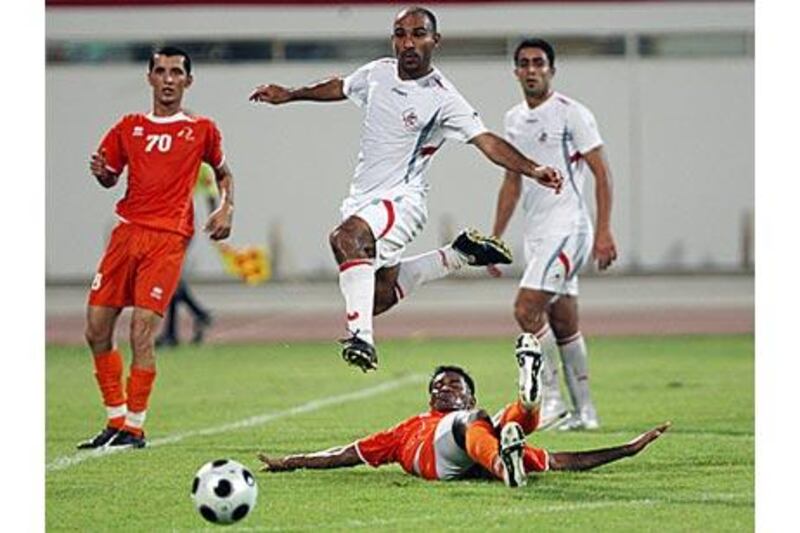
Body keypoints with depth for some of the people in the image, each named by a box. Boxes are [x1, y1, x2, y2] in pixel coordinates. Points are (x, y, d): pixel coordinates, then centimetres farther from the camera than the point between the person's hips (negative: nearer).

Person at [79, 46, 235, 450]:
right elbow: (110, 178, 20)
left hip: (168, 238, -4)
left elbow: (222, 171, 22)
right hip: (128, 231, 4)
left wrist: (226, 208, 5)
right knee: (97, 330, 1)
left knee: (142, 331, -14)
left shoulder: (201, 130, 8)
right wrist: (101, 172, -3)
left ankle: (134, 428, -6)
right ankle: (115, 421, 14)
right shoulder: (129, 127, 14)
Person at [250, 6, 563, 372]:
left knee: (346, 236, -37)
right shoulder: (378, 73, 4)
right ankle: (460, 255, 35)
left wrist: (533, 170, -34)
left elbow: (488, 143, -20)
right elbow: (340, 88, 26)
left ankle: (361, 337, -42)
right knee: (381, 296, 16)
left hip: (401, 199, -8)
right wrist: (289, 95, 31)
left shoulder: (442, 98, -14)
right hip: (362, 198, 8)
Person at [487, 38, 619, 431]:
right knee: (563, 323, 8)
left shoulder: (571, 114, -7)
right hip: (536, 233, 8)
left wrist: (604, 232, -16)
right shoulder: (514, 119, 14)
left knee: (526, 309, -18)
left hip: (567, 228, -7)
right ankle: (584, 412, 13)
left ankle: (551, 399, -11)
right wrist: (495, 238, 20)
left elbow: (601, 173, -9)